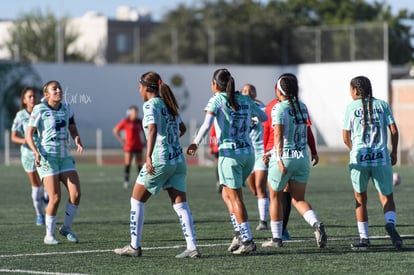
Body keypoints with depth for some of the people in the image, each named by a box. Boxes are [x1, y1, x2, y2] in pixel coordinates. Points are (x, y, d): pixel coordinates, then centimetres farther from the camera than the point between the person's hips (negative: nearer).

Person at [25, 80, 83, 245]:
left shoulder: (67, 109, 8)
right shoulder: (40, 110, -6)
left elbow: (73, 129, 18)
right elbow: (29, 134, -5)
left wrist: (78, 141, -3)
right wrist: (36, 152, -20)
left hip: (65, 157, 5)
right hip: (47, 157, -5)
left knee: (76, 194, -7)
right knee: (55, 198, -10)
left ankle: (66, 228, 14)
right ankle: (49, 235, 5)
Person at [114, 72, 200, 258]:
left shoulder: (150, 105, -8)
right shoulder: (168, 104, 15)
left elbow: (153, 129, -24)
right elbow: (181, 128, 28)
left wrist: (148, 156, -33)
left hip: (160, 160, -7)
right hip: (178, 160, 7)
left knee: (137, 200, 7)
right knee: (180, 204, 2)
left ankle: (134, 246, 10)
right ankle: (192, 247, -8)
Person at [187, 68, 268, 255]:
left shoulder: (217, 100, -4)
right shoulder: (245, 100, 10)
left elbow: (207, 124, -17)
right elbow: (264, 117, 21)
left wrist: (195, 143, -9)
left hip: (230, 153, -6)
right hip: (248, 152, 6)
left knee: (235, 197, -1)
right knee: (227, 194, 19)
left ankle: (247, 240, -4)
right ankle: (240, 234, 10)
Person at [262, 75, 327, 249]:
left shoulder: (279, 108, -10)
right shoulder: (302, 107, 10)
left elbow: (279, 135, -20)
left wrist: (279, 158, -25)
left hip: (284, 157, -5)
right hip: (302, 157, 6)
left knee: (275, 197, 13)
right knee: (298, 199, 11)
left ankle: (276, 238, 18)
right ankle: (316, 225, -15)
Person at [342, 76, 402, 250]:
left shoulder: (351, 107, 3)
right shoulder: (382, 105, 6)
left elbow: (346, 138, 3)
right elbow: (394, 131, 1)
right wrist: (394, 153, 14)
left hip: (359, 159, -1)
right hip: (381, 158, 1)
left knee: (360, 199, 13)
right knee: (387, 198, 9)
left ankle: (364, 238, 10)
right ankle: (390, 224, -20)